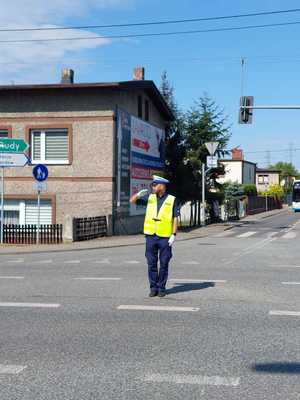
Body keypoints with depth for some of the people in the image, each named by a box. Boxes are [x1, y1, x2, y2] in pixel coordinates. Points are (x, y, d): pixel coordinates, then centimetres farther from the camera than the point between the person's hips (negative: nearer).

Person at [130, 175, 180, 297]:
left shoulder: (172, 200, 1)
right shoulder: (150, 197, 10)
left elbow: (175, 218, -1)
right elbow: (132, 201, 11)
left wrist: (174, 235, -10)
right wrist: (138, 194, -10)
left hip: (165, 237, -3)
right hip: (151, 236, 3)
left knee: (164, 264, 4)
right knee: (151, 263, 5)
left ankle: (161, 288, 14)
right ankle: (153, 287, 14)